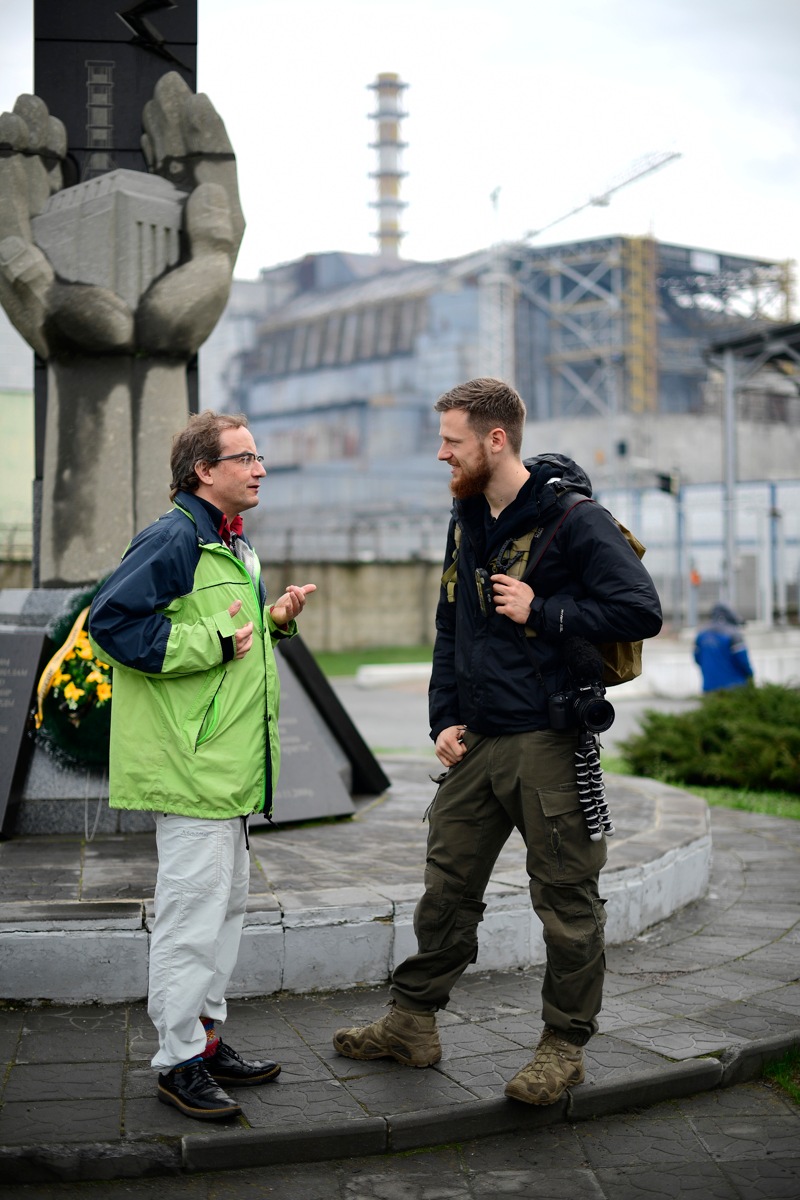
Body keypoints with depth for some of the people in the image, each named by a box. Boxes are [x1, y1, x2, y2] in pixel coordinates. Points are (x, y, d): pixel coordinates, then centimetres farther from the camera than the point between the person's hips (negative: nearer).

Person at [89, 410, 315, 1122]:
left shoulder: (231, 544, 17)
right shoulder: (174, 540, -14)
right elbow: (112, 622, -21)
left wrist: (273, 620, 9)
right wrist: (215, 643, -20)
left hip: (232, 765, 10)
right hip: (190, 768, -10)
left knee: (227, 903, 16)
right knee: (193, 912, -5)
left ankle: (205, 1035, 28)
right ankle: (180, 1060, 5)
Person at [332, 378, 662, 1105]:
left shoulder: (573, 518, -12)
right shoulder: (467, 519, 12)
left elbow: (641, 611, -18)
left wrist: (541, 611, -16)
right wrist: (445, 718, 10)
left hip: (549, 744, -7)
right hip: (477, 742, 7)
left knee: (566, 900, 3)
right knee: (447, 885, 13)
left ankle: (565, 1046, 17)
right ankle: (413, 1023, 25)